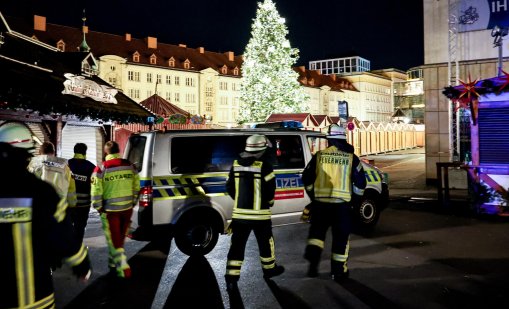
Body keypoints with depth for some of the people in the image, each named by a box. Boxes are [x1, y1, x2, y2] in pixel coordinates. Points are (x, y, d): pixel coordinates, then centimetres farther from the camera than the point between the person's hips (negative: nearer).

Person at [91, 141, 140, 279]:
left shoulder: (101, 169, -10)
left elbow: (96, 191, -12)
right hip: (127, 208, 4)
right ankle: (114, 263, 34)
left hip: (110, 210, -4)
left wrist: (99, 207, 0)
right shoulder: (130, 166, 3)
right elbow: (136, 187, 7)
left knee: (114, 240, 5)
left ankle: (123, 268, -1)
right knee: (120, 239, 19)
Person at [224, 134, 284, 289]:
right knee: (265, 242, 16)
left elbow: (229, 187, 8)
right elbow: (270, 188, -12)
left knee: (237, 244, 7)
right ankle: (269, 269, 33)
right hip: (259, 213, -4)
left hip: (239, 212, 4)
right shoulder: (264, 165, -13)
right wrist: (269, 202, 8)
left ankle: (231, 277, 4)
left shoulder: (236, 165, 3)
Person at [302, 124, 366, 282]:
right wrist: (354, 199, 16)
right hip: (342, 204, -1)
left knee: (317, 231, 19)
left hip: (320, 202, 1)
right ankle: (338, 271, 18)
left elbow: (306, 178, 7)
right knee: (341, 237, 11)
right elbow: (360, 182, 1)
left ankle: (313, 259, 2)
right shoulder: (351, 158, -1)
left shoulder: (319, 156, 2)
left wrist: (313, 195, 21)